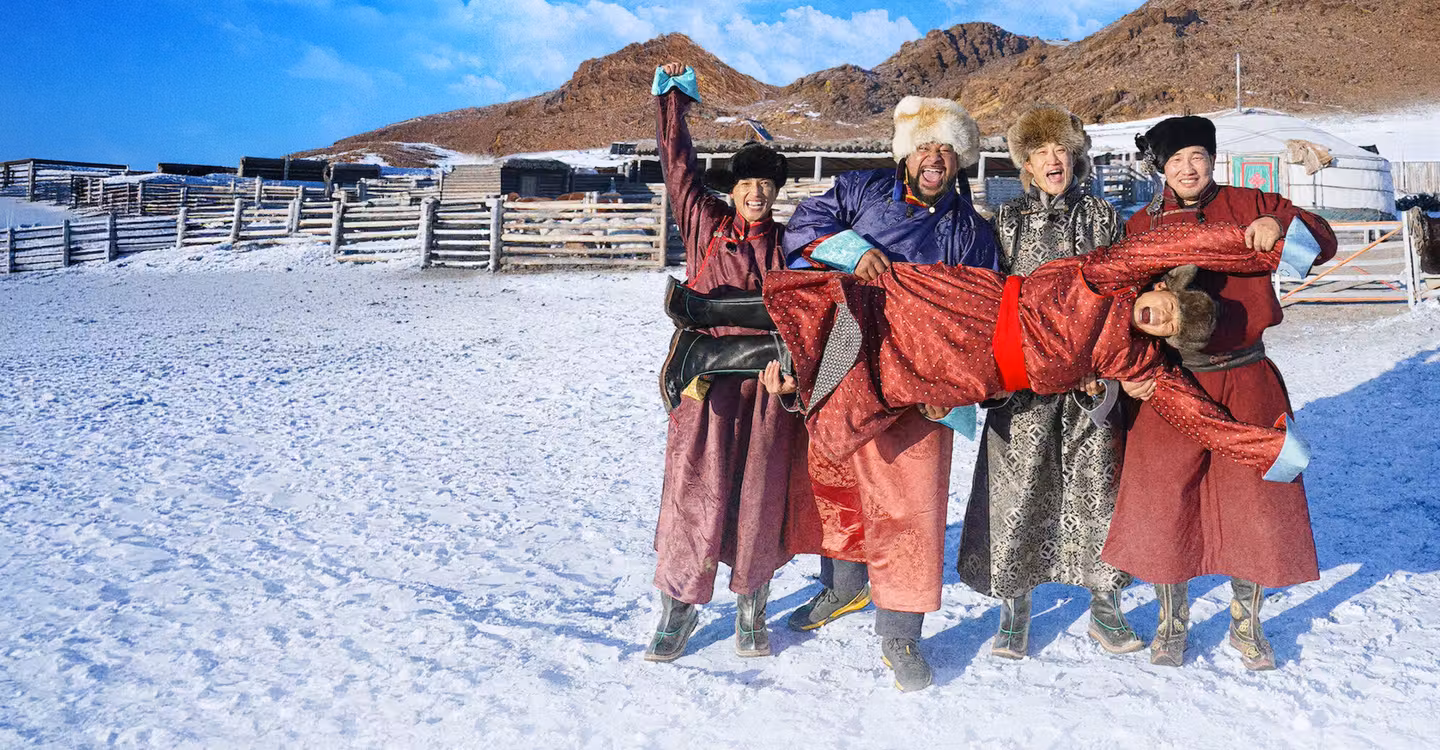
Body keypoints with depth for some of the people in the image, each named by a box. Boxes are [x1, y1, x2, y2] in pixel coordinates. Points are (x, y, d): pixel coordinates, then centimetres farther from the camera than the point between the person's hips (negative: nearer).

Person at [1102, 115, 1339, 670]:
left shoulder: (1249, 207, 6)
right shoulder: (1141, 227, 8)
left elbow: (1323, 243, 3)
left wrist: (1282, 225, -18)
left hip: (1246, 381, 0)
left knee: (1255, 498, 4)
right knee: (1164, 498, 1)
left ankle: (1246, 623, 25)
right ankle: (1172, 620, 23)